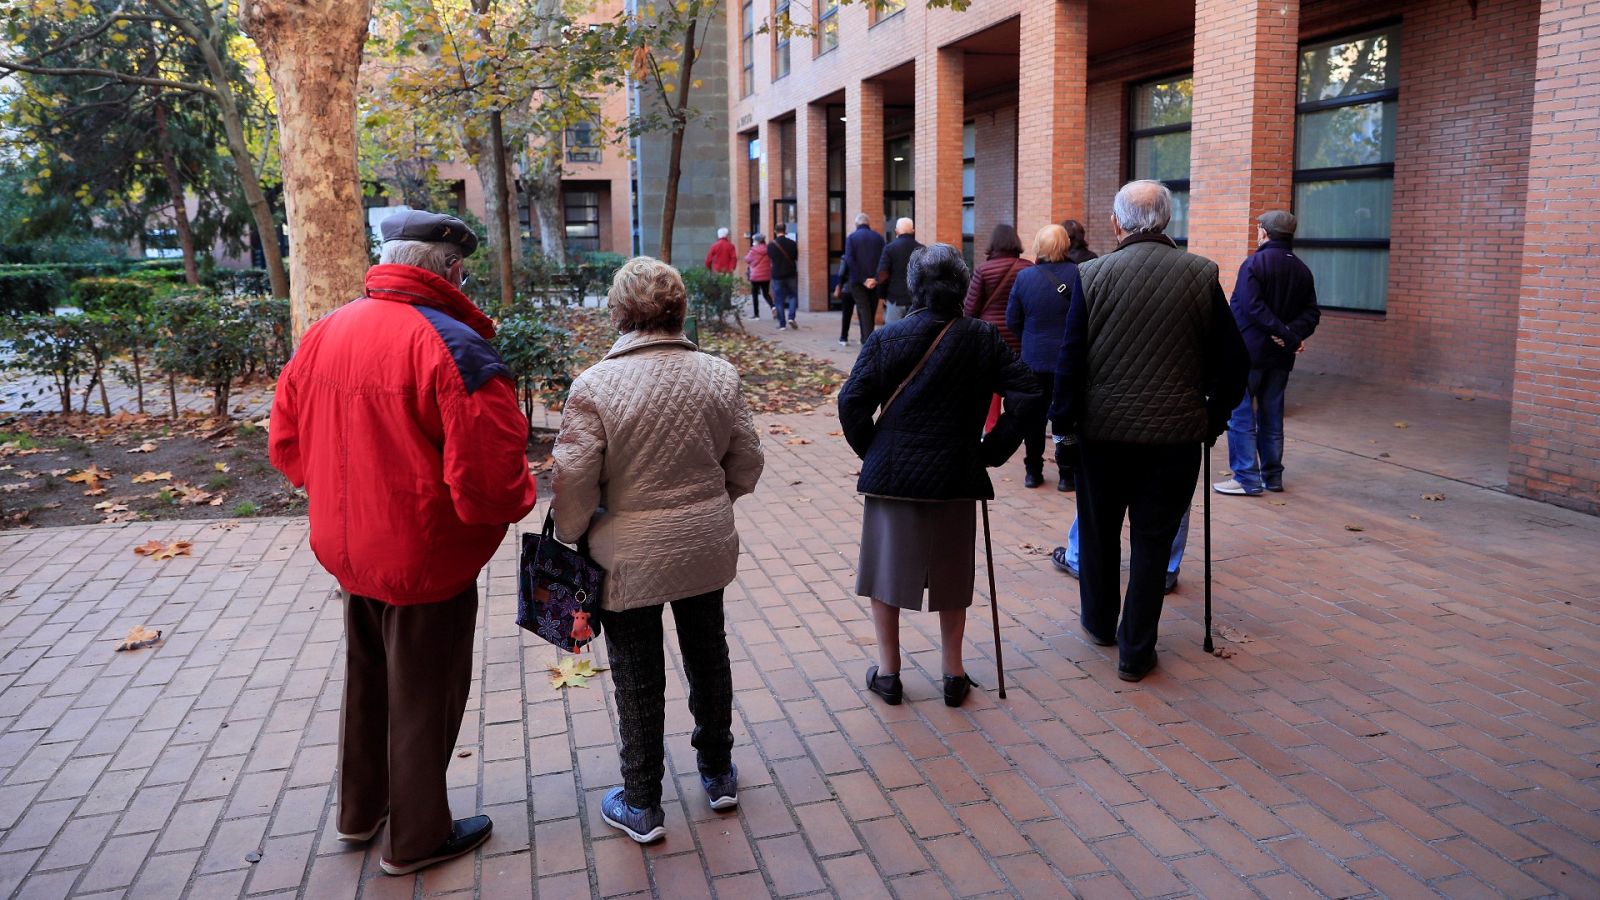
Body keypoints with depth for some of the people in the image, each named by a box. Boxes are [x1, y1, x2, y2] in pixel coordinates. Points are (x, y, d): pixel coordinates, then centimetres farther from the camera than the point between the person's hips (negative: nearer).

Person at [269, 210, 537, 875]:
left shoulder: (326, 331, -1)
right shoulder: (450, 346, -23)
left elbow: (286, 443, 8)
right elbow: (487, 480, -28)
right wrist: (516, 500, -6)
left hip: (346, 548, 7)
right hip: (426, 559, -7)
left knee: (366, 681, 26)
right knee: (423, 698, 12)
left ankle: (361, 808, 45)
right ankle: (418, 838, 31)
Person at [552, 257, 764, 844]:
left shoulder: (595, 385, -17)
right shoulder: (719, 376, -5)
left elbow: (575, 481, -17)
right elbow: (746, 465, 2)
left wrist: (571, 535, 2)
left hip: (628, 557, -4)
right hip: (706, 548, 4)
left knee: (639, 679, 10)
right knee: (707, 657, 21)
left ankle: (642, 806, 25)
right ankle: (718, 775, 38)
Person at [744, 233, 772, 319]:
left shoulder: (753, 250, -12)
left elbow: (747, 260, 4)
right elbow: (771, 262, 9)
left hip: (756, 276, -4)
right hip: (766, 276, 4)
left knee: (755, 295, 7)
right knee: (766, 293, 14)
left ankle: (756, 314, 9)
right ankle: (773, 306, -11)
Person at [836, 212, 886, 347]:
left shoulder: (852, 237, -1)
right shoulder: (878, 237, 5)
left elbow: (849, 260, -11)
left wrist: (862, 279, -11)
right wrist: (877, 278, -7)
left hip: (857, 281, -2)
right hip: (875, 282, 2)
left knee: (864, 311, -2)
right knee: (872, 311, 13)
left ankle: (868, 341, -13)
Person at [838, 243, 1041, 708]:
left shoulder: (886, 337, -6)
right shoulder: (984, 338, -3)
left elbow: (851, 401, -11)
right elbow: (1026, 394, -8)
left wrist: (871, 451, 4)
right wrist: (992, 451, 0)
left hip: (891, 473, -1)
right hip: (956, 476, 1)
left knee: (886, 567, 15)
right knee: (951, 574, 16)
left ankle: (888, 671, 23)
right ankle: (954, 674, 25)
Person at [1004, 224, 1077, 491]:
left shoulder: (1024, 276, -4)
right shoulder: (1076, 274, -13)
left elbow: (1012, 320, 0)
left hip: (1034, 358, 2)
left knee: (1034, 417, 13)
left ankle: (1033, 471, 20)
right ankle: (1066, 474, 9)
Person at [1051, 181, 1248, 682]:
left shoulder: (1093, 275, -7)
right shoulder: (1201, 276, -3)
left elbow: (1070, 359, -7)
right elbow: (1233, 360, -1)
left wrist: (1063, 425, 2)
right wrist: (1213, 419, 11)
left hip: (1102, 429, 0)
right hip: (1176, 434, 0)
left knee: (1099, 531, 19)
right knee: (1153, 541, 8)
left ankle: (1100, 622, 37)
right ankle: (1136, 652, 14)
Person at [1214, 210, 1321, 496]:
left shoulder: (1255, 263, -10)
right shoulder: (1302, 270, 10)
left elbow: (1252, 306, -22)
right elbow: (1311, 312, 3)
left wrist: (1284, 333, -19)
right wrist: (1293, 335, -9)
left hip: (1249, 351, -7)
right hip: (1281, 356, 7)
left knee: (1240, 415, -1)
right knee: (1272, 417, 14)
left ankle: (1247, 479, -4)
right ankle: (1272, 476, 19)